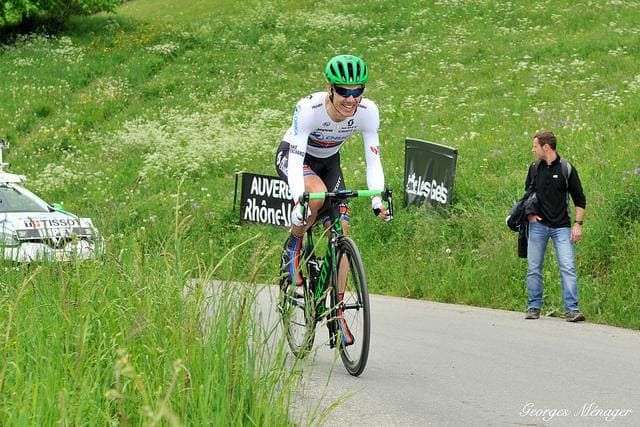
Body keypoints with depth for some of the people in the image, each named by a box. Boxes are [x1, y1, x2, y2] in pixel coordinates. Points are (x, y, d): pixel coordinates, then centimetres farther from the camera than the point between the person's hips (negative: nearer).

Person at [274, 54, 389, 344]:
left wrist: (377, 200, -39)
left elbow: (373, 161, -24)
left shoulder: (368, 112, -26)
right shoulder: (309, 109, -36)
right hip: (292, 158, -4)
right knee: (317, 194, -37)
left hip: (328, 161, 4)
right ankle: (293, 248, -9)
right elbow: (296, 161, -39)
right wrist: (299, 199, -55)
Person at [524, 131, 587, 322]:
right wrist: (530, 213, 6)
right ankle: (534, 307, 14)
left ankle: (572, 309, -12)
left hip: (561, 227, -3)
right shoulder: (534, 168, 9)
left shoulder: (566, 169, -2)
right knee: (534, 268, 3)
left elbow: (580, 200, 3)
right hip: (538, 225, 3)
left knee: (568, 267, -11)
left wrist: (578, 224, -5)